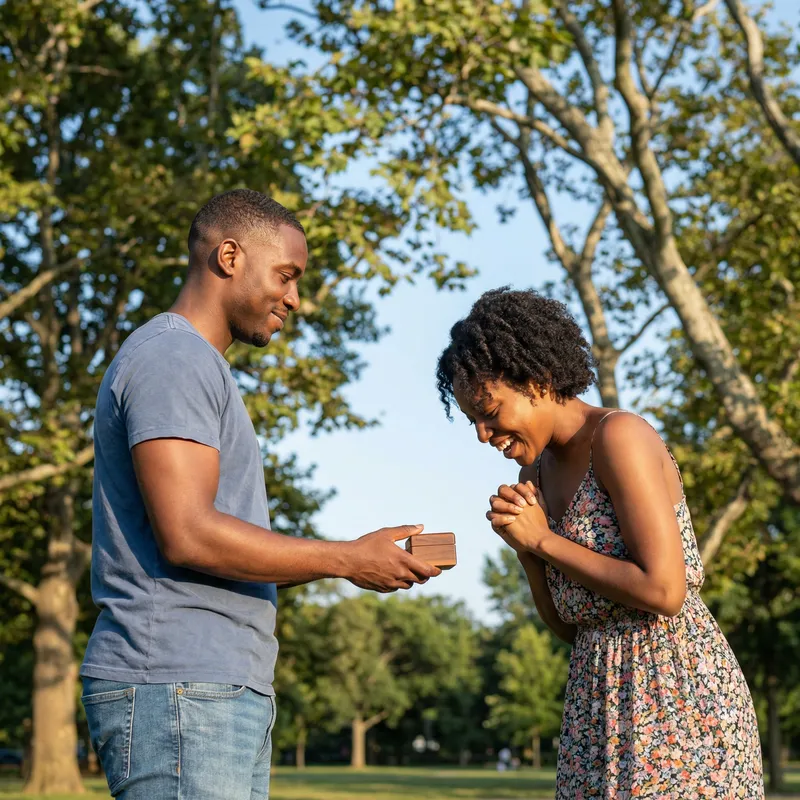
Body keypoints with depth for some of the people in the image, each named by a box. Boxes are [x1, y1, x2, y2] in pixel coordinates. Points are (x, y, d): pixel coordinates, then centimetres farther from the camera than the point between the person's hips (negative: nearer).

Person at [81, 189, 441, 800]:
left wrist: (366, 559, 9)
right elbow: (187, 536, -19)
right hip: (178, 688, -10)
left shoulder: (199, 367, 23)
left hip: (223, 691, 10)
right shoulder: (171, 358, -9)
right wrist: (348, 559, -11)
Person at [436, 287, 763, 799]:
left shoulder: (619, 436, -13)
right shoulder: (537, 473, 11)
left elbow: (664, 591, -22)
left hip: (675, 693, -8)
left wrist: (545, 540, -12)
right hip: (600, 700, 8)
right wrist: (525, 546, -4)